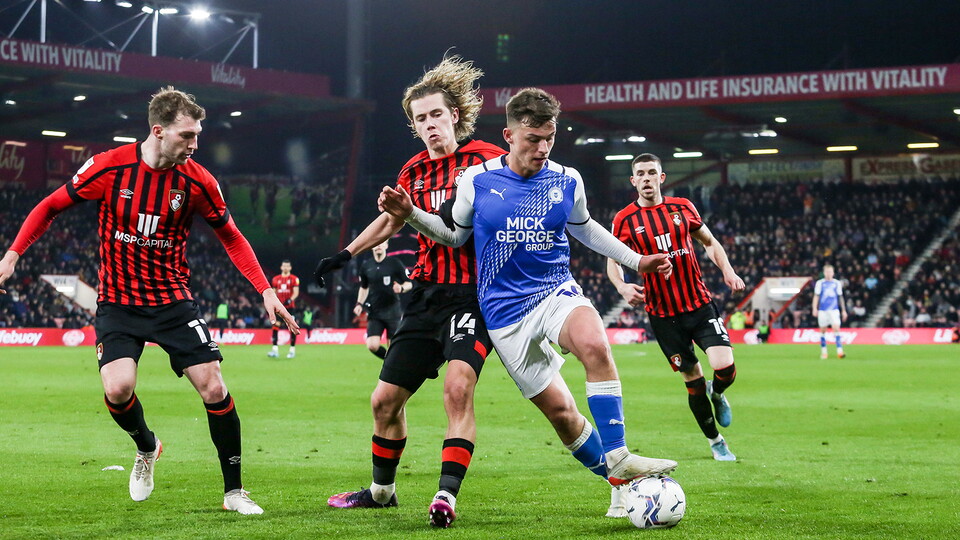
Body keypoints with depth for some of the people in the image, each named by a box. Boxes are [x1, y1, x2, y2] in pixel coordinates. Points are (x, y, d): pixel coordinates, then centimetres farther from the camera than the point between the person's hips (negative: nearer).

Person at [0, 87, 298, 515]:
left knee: (213, 387, -9)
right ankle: (146, 448, 14)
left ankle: (233, 491, 6)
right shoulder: (110, 167, -12)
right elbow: (50, 207, 2)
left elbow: (231, 238, 6)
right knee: (117, 388, -21)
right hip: (117, 302, -1)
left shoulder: (198, 181, -8)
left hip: (173, 301, 1)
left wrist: (266, 291, -3)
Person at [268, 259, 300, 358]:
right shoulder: (276, 279, 12)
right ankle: (275, 349, -8)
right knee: (275, 326, -8)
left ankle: (292, 350, 3)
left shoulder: (294, 279, 1)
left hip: (290, 306, -3)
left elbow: (296, 293, -6)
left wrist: (290, 300, -24)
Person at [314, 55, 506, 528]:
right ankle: (382, 489, 31)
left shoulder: (487, 159, -7)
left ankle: (447, 496, -26)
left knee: (458, 386, -28)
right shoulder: (414, 171, 11)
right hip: (427, 294, 6)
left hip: (473, 293, -6)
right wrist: (346, 254, 25)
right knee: (385, 399, 10)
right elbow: (391, 221, 27)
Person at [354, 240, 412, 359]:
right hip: (374, 312, 2)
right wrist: (359, 304, 9)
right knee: (372, 346, -9)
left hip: (392, 310, -2)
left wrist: (401, 288, -20)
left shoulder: (395, 263, -3)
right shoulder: (366, 266, 6)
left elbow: (409, 283, 2)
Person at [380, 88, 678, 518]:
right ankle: (620, 486, 13)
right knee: (560, 411, -5)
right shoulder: (476, 180, -2)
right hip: (505, 311, -1)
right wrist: (410, 215, -3)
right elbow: (455, 235, 12)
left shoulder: (567, 181, 3)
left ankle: (619, 462, -29)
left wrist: (637, 260, 19)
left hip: (556, 291, 1)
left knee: (595, 346, -33)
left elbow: (583, 228, 23)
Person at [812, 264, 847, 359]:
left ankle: (840, 351, -16)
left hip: (834, 310, 0)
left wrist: (844, 310, 14)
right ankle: (823, 352, 16)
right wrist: (815, 309, -7)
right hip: (822, 310, 0)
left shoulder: (837, 283, 9)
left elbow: (840, 297, 14)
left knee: (836, 328, -14)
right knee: (823, 330, 5)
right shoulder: (820, 283, 4)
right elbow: (816, 296, 3)